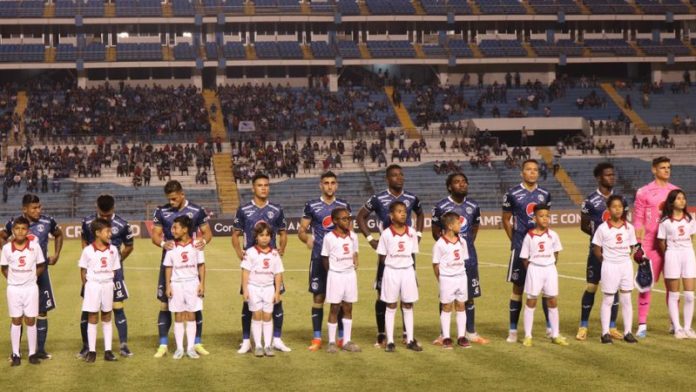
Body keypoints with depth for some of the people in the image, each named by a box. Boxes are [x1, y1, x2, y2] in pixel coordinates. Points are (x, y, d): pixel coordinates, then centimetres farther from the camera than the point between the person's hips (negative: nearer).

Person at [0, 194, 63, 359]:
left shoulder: (48, 222, -5)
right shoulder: (14, 223, -6)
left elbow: (59, 235, 16)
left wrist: (56, 254, 8)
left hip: (40, 271, 1)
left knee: (42, 311, 4)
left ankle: (40, 349, 12)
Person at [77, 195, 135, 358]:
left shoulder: (122, 225, -8)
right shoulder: (87, 222, -3)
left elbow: (129, 247, 6)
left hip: (113, 270, -2)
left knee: (118, 308, -1)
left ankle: (124, 346, 4)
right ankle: (86, 346, 14)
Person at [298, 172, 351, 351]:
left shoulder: (344, 205, 7)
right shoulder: (312, 206, 1)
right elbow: (301, 230, 1)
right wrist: (307, 238, -20)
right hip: (319, 258, -2)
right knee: (318, 297, 1)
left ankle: (342, 338, 12)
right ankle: (317, 339, 6)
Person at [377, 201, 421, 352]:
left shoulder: (411, 232, 2)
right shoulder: (386, 234, -7)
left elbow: (413, 254, 7)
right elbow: (382, 257, -2)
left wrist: (414, 274, 5)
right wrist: (393, 263, -9)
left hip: (408, 271, 3)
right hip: (391, 272, -3)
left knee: (408, 306, 9)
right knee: (391, 307, 4)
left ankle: (410, 340, 16)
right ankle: (390, 341, 9)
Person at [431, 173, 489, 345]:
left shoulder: (473, 206, 5)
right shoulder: (441, 207, -6)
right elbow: (436, 232, 1)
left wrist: (467, 244, 5)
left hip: (468, 256, 3)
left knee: (469, 296, 8)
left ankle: (471, 333, 18)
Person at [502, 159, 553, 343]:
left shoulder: (544, 194, 8)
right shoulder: (512, 194, -4)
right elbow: (506, 220, 4)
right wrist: (515, 241, 3)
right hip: (520, 247, -3)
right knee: (518, 287, 1)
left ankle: (550, 326, 14)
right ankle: (513, 330, 7)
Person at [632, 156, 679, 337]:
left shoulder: (675, 191, 10)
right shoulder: (644, 192, -2)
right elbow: (638, 220, -2)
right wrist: (638, 246, -8)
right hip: (650, 246, -4)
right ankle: (642, 325, 1)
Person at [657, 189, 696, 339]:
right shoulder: (665, 221, -5)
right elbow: (661, 242, 0)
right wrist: (668, 256, 7)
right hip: (672, 255, -3)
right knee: (674, 295, 3)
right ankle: (677, 328, 8)